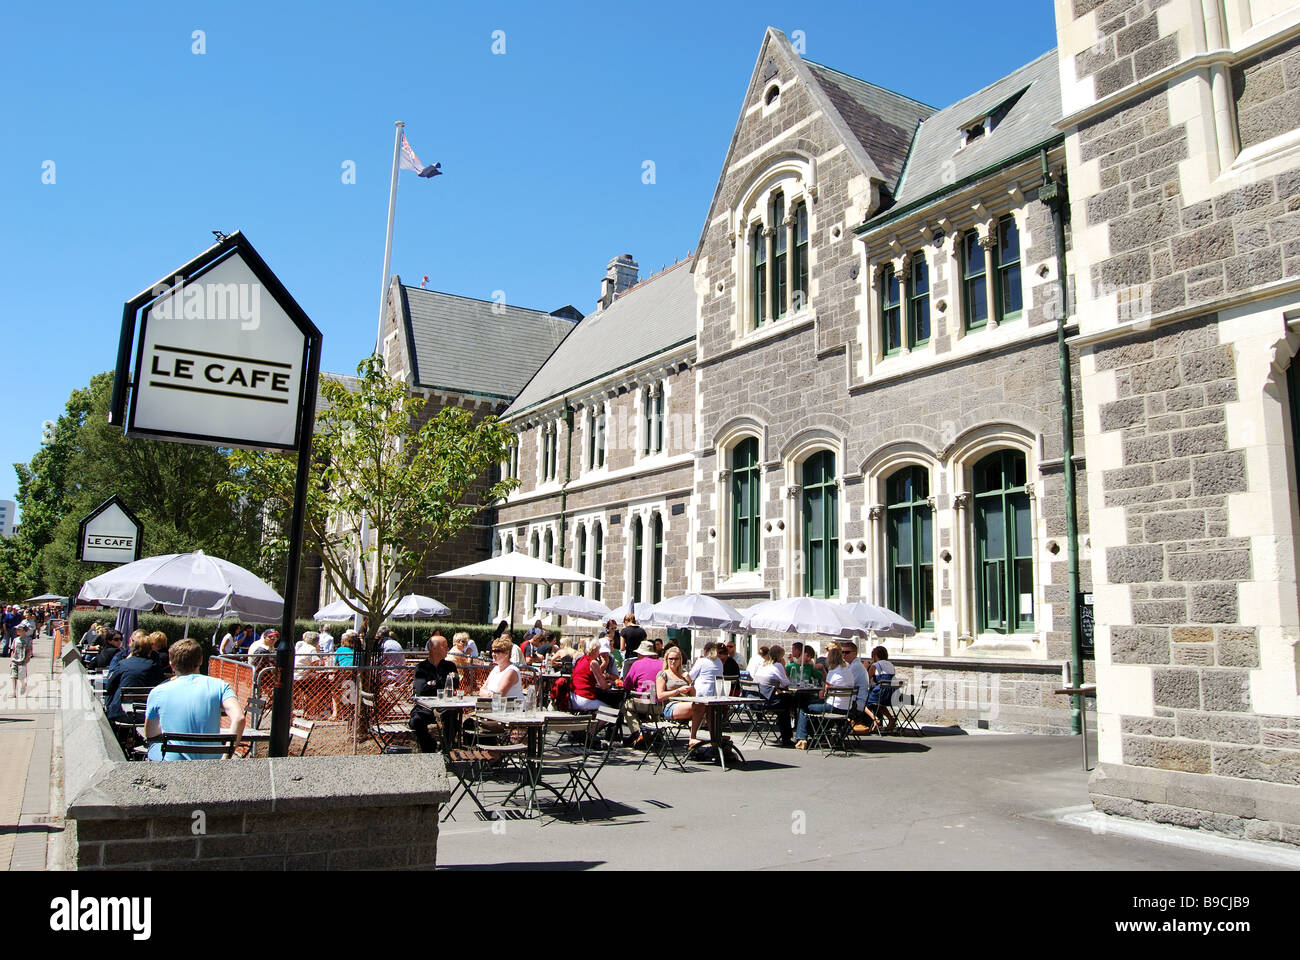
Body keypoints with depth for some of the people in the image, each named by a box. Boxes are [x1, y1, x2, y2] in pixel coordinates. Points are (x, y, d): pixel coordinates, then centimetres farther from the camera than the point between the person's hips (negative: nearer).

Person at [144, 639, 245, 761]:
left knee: (153, 746, 29)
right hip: (211, 764, 1)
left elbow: (149, 735, 12)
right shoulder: (219, 685, -3)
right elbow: (239, 718, -18)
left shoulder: (157, 692, -2)